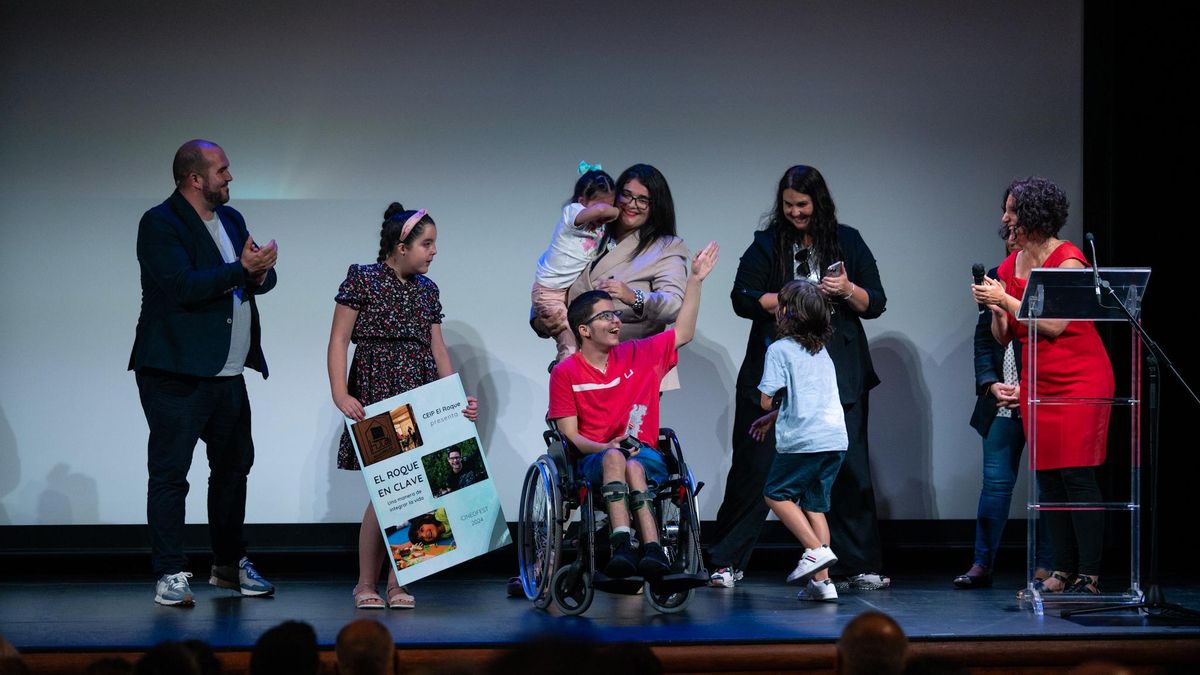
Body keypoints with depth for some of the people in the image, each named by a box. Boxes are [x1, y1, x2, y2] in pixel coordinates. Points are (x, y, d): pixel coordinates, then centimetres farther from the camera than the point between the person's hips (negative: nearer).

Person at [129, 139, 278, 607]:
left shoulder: (231, 219, 14)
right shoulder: (159, 224, -11)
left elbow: (264, 278, 13)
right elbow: (183, 286, -23)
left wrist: (260, 272, -11)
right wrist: (240, 270, -20)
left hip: (227, 374, 8)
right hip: (176, 373, -8)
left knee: (234, 465, 16)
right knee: (170, 472, -4)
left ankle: (229, 563, 30)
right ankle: (170, 575, -2)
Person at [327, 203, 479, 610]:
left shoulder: (427, 290, 15)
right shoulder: (363, 280, -1)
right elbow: (339, 340, -4)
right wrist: (340, 395, -14)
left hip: (421, 397, 5)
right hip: (376, 394, -5)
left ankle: (397, 581, 5)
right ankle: (366, 584, 0)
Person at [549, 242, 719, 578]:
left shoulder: (638, 356, 13)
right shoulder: (565, 373, 5)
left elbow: (683, 333, 17)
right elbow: (570, 434, 2)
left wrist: (696, 279, 13)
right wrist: (606, 446, -16)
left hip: (645, 453, 2)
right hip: (593, 459, -2)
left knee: (633, 466, -35)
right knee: (614, 458, -38)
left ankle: (624, 546, -49)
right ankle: (651, 548, -54)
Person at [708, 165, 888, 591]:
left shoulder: (847, 242, 9)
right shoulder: (767, 244, 6)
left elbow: (876, 304, 7)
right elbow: (742, 299, -2)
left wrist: (848, 291, -13)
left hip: (838, 374, 1)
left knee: (848, 467, -3)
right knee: (755, 465, 1)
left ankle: (861, 567, 4)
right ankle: (726, 563, 10)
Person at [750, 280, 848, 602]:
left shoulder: (779, 349, -5)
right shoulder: (821, 350, 17)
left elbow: (767, 399, -8)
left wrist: (772, 409, 14)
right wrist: (774, 416, 27)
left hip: (803, 440, -7)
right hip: (836, 439, 7)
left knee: (776, 493, 11)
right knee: (815, 503, 12)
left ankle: (816, 550, -5)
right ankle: (821, 580, 7)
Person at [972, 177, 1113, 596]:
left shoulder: (1068, 260, -11)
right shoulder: (1009, 267, 9)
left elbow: (1054, 325, -19)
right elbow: (1003, 337, 13)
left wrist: (1006, 299, -18)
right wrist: (995, 309, -7)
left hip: (1080, 380, -7)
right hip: (1037, 384, 7)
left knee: (1076, 474, -10)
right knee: (1048, 478, 3)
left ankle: (1088, 575, -9)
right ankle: (1063, 572, 7)